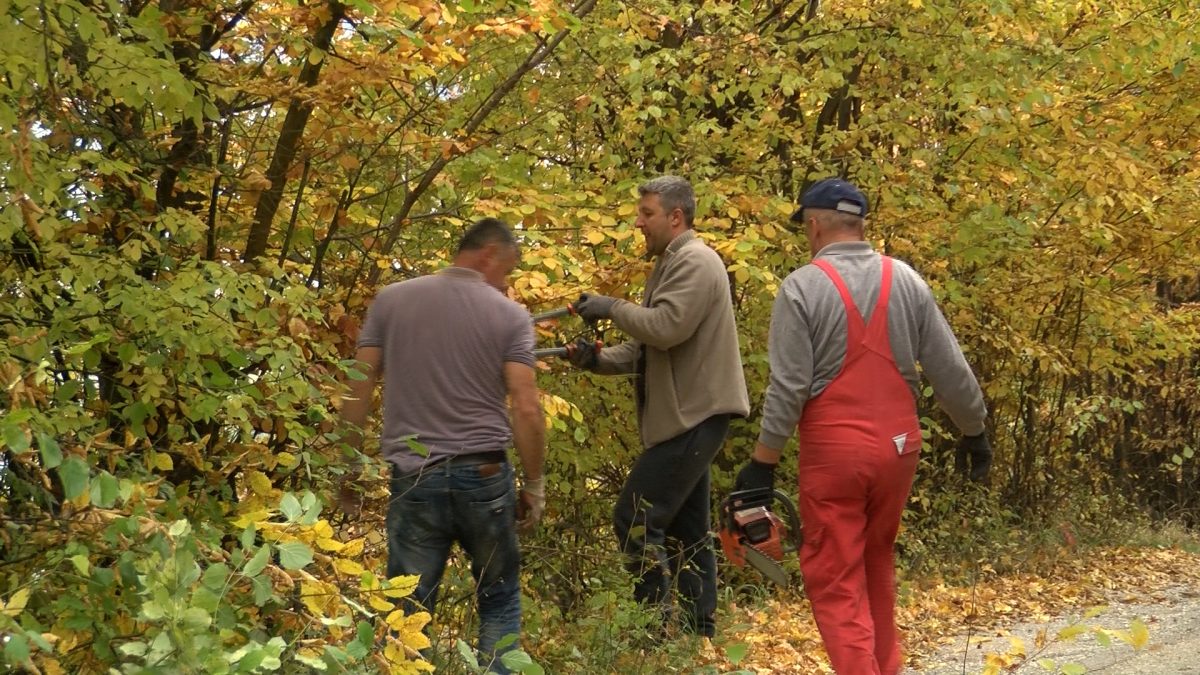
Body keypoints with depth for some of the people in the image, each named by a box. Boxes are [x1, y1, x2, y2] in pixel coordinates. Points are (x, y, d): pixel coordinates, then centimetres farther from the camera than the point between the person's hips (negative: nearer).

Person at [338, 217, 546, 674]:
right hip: (485, 474, -1)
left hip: (414, 477, 1)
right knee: (499, 602, 16)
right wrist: (534, 485, 4)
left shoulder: (391, 301, 5)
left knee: (409, 611, 5)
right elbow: (526, 408, -6)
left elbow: (359, 390, 3)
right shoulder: (510, 316, -1)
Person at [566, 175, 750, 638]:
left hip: (695, 417, -11)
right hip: (686, 417, 11)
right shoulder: (671, 264, 19)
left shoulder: (695, 261, -12)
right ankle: (699, 633, 18)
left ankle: (660, 626, -9)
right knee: (686, 531, 13)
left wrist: (612, 308, -14)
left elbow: (667, 327, -27)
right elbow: (646, 347, 17)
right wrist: (598, 360, 1)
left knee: (636, 519, -13)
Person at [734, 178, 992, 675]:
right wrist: (974, 431, 19)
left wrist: (763, 462, -6)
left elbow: (788, 387, -13)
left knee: (836, 582, 1)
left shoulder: (803, 287, -9)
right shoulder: (906, 280, 4)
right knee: (876, 562, 22)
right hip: (897, 446, 5)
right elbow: (950, 369, 6)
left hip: (833, 450, -5)